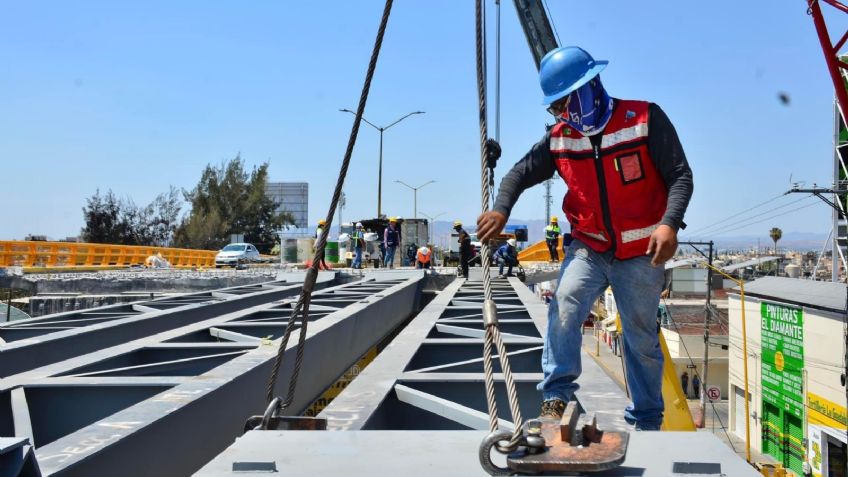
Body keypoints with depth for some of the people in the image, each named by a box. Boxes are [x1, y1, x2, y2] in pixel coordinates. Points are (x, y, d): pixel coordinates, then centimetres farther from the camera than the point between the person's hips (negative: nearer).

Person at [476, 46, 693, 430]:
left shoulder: (645, 119, -11)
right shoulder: (560, 138, 1)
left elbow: (680, 175, -12)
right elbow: (522, 173, 3)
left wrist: (669, 223, -28)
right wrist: (501, 209, -17)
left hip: (640, 254, -2)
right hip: (588, 247, 3)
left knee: (641, 338, 7)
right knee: (564, 306, -23)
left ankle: (647, 421, 23)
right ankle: (555, 398, -14)